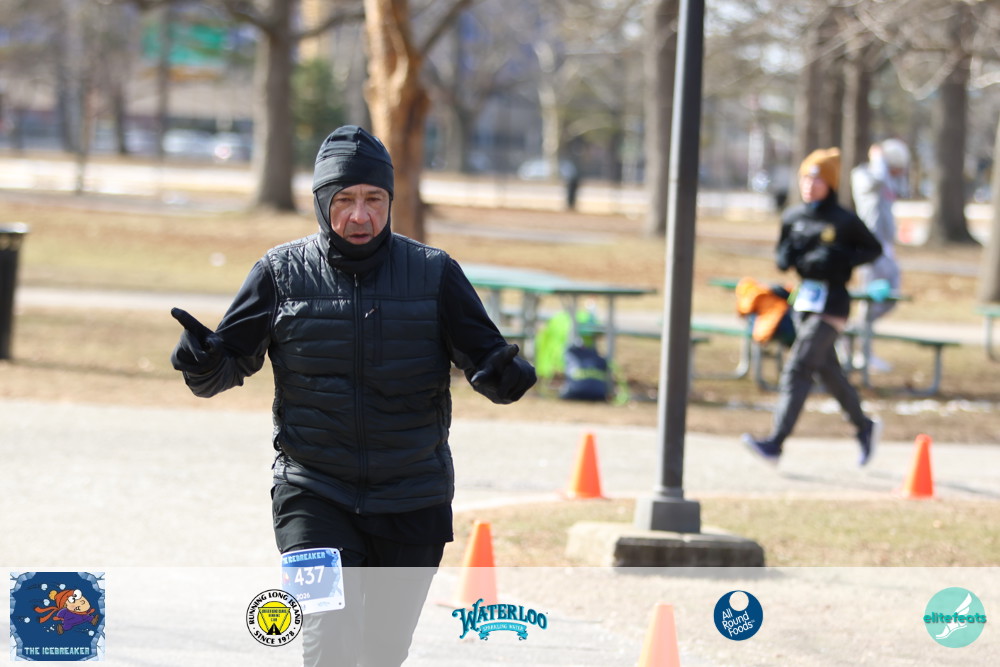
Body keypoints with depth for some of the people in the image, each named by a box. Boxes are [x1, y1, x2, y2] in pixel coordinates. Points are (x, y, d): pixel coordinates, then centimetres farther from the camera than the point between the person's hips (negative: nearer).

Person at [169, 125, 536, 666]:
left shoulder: (434, 273, 0)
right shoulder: (281, 272, -1)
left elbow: (483, 355, 0)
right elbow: (232, 361, 4)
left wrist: (503, 377, -24)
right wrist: (203, 362, -20)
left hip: (412, 502, 2)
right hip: (314, 495, -2)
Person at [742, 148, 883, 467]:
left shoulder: (844, 221, -8)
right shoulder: (792, 218, 7)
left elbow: (873, 249, 1)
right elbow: (782, 257, 18)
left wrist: (840, 262, -14)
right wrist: (786, 257, -6)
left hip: (832, 302, -7)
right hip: (803, 299, 7)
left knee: (797, 369, -15)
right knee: (827, 370, 17)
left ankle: (775, 443, -20)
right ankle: (864, 426, 37)